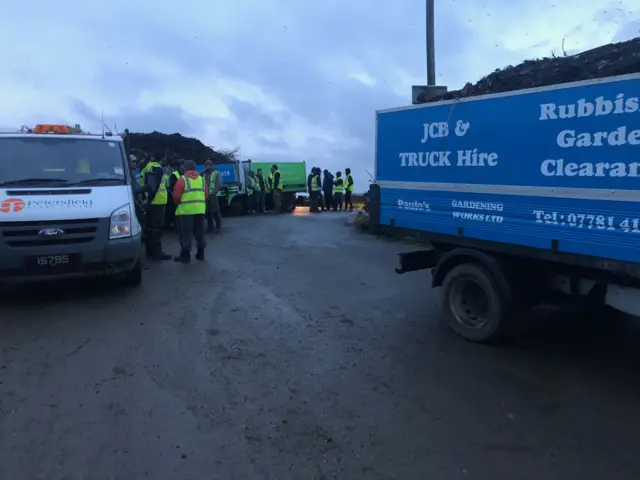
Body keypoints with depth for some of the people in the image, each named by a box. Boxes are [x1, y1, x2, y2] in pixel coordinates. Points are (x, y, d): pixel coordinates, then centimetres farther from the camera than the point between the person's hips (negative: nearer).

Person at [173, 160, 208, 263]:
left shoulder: (182, 179, -6)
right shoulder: (202, 179, 10)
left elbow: (176, 196, -9)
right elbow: (206, 195, 8)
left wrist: (178, 204, 10)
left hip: (186, 210, -5)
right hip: (200, 209, 5)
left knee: (186, 232, -1)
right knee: (199, 231, 14)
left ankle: (185, 254, 0)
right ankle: (200, 253, 20)